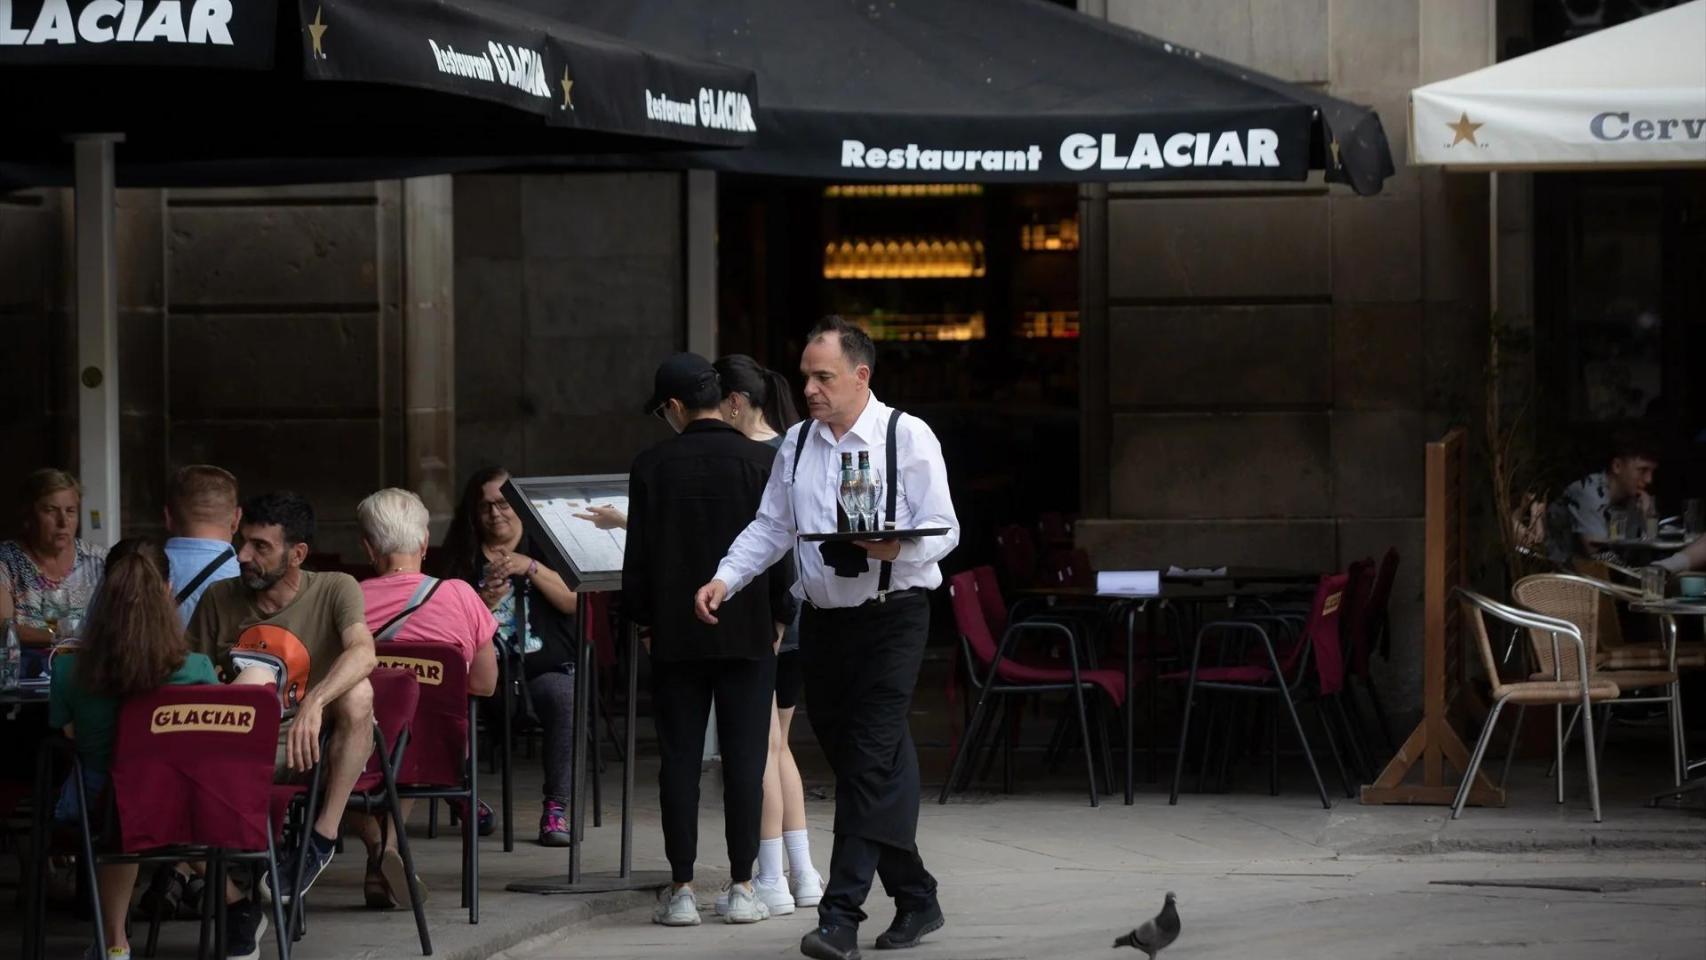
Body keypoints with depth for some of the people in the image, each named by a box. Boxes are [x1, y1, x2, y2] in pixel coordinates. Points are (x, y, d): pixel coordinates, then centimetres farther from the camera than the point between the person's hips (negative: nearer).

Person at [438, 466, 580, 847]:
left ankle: (556, 809, -30)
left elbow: (573, 601, -3)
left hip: (547, 670, -1)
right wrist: (487, 599, -10)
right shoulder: (465, 555, 16)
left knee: (566, 698, -36)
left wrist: (530, 568, -15)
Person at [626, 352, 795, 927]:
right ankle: (742, 887, 2)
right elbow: (782, 547, -2)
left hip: (677, 635, 0)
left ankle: (681, 889, 2)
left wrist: (643, 619, 12)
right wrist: (780, 617, 9)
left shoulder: (652, 467, -3)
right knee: (745, 758, 3)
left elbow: (639, 554, 0)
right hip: (749, 633, 0)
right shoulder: (763, 463, -3)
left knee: (679, 759, 3)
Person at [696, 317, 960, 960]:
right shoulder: (797, 444, 11)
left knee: (870, 763, -13)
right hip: (823, 619, 6)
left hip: (891, 620, -6)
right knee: (850, 763, 9)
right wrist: (726, 579, -1)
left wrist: (898, 548, -27)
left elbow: (943, 530, -7)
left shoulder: (908, 438, -6)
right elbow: (771, 527, 14)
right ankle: (915, 900, 22)